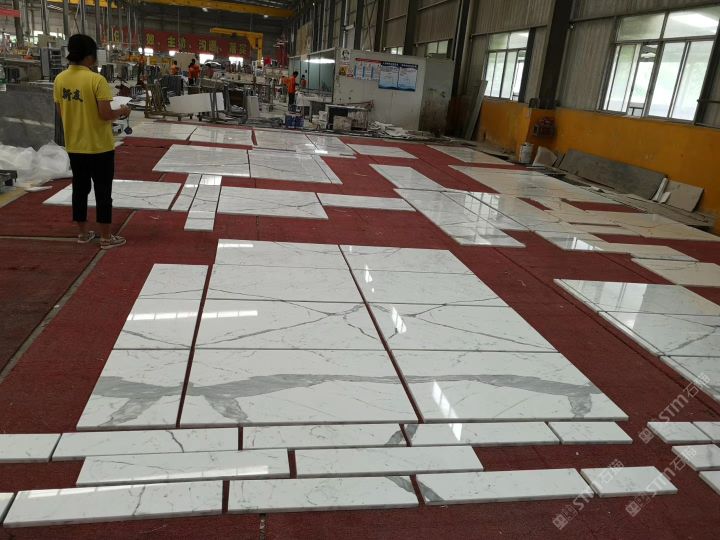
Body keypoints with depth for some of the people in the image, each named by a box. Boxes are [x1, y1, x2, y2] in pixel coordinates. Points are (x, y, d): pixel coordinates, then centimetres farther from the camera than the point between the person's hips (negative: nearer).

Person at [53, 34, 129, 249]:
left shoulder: (60, 79, 2)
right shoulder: (96, 79, -17)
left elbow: (62, 113, 9)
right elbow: (105, 114, -19)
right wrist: (122, 112, 0)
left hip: (74, 145, 6)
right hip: (99, 146, -6)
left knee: (80, 189, 15)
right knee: (103, 191, 3)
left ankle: (82, 233, 25)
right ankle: (106, 237, 10)